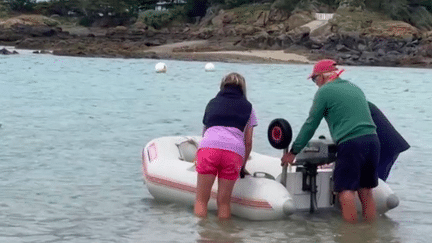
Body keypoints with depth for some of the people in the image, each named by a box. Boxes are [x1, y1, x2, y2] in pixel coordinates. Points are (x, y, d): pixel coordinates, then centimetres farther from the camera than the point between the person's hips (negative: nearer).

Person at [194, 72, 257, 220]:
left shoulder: (213, 103, 30)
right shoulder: (247, 106, 25)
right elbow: (248, 142, 21)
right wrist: (242, 167, 34)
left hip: (208, 147, 0)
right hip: (234, 152, 0)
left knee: (201, 200, 8)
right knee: (224, 202, 9)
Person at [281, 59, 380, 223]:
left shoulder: (324, 91, 2)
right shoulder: (354, 88, 22)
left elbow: (310, 125, 3)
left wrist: (293, 152, 11)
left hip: (351, 144, -7)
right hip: (372, 141, 7)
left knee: (346, 190, -6)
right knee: (366, 191, 12)